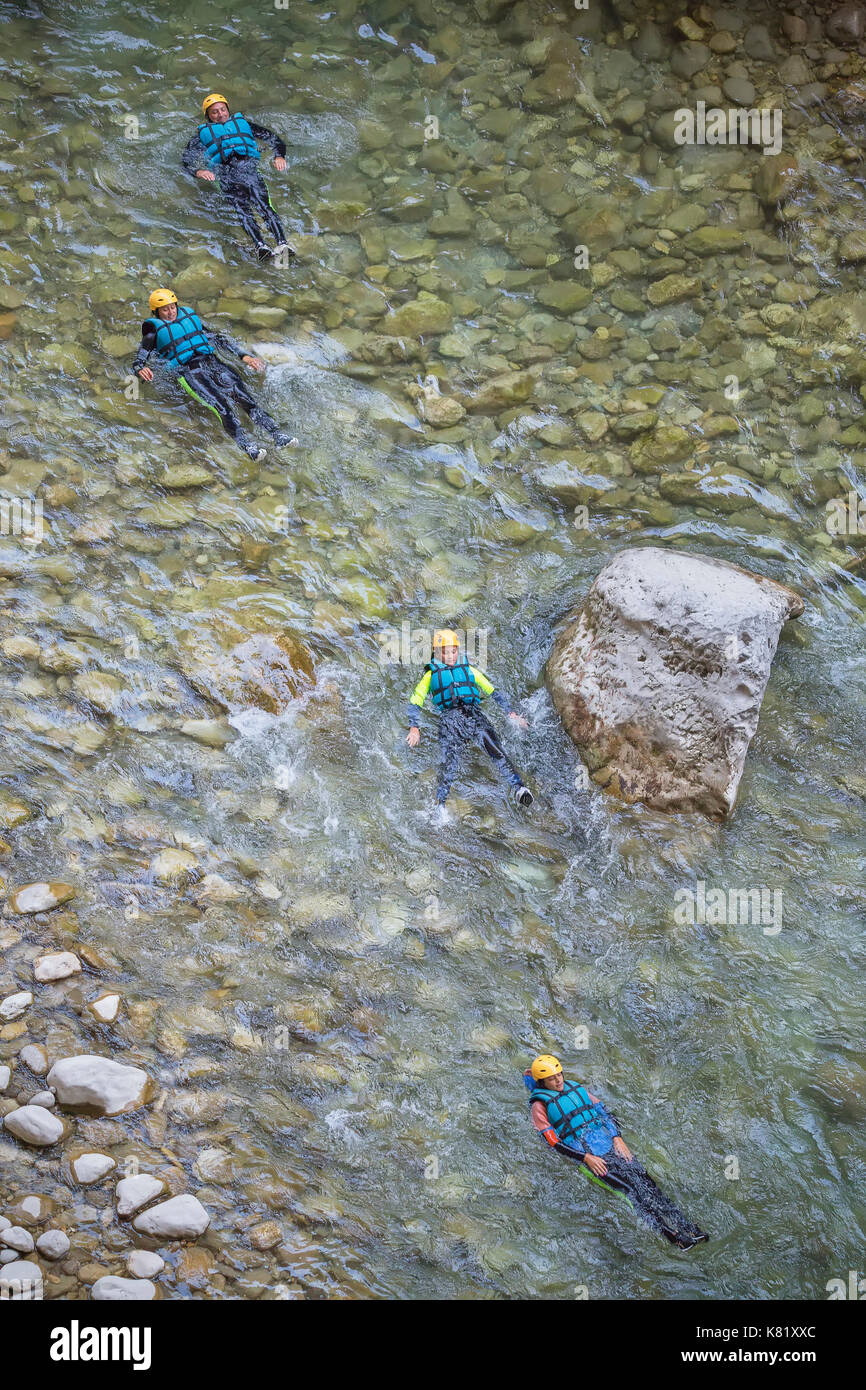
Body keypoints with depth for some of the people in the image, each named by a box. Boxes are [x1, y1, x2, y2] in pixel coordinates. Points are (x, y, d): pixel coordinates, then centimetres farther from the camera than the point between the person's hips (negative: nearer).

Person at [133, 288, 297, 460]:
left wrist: (244, 356, 17)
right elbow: (140, 358, 9)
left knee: (245, 397, -20)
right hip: (187, 372, -4)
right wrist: (141, 369, -18)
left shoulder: (190, 317, 26)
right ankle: (246, 445, -45)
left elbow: (218, 338, 27)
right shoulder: (155, 330, 16)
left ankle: (277, 434, -32)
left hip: (210, 362, 4)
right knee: (222, 405, -30)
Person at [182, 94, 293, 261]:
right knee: (241, 209, -32)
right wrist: (198, 171, -6)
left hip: (250, 167, 1)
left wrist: (279, 156, 6)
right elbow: (187, 159, 17)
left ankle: (282, 243, -49)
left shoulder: (243, 123, 35)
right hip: (226, 173, -1)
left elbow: (273, 139, 28)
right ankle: (261, 246, -53)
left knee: (263, 205, -30)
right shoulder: (202, 134, 32)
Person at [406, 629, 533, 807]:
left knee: (497, 752, -23)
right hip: (449, 718, -1)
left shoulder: (469, 670, 27)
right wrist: (414, 728, 0)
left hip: (474, 714, 1)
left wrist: (511, 714, 18)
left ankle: (519, 789, -36)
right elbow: (414, 704, 17)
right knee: (448, 765, -19)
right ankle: (440, 807, -13)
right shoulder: (431, 675, 22)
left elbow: (493, 692, 30)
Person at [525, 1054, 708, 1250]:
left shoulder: (575, 1088, 15)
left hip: (608, 1143, 6)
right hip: (582, 1152, -6)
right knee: (629, 1189, -19)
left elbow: (604, 1112, 16)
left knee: (645, 1181, -8)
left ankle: (688, 1228, -10)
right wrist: (586, 1158, -15)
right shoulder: (540, 1105, -4)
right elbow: (554, 1143, -10)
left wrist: (617, 1138, 0)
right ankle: (671, 1235, -23)